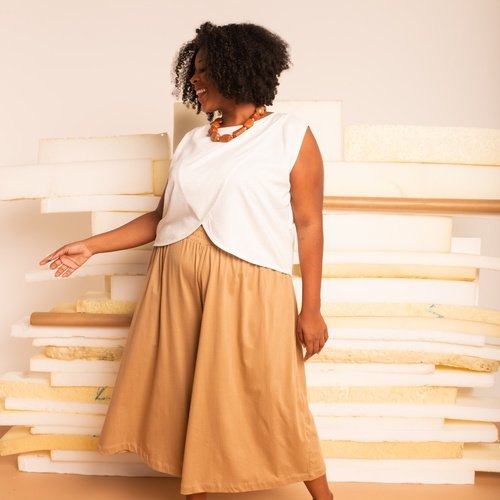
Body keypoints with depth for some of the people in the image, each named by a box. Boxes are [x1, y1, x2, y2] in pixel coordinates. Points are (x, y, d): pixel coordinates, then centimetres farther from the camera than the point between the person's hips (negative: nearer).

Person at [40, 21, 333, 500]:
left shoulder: (290, 134, -1)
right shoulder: (193, 142, 13)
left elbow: (308, 224, -4)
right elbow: (162, 217, 14)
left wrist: (311, 308, -8)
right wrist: (91, 246, 10)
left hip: (248, 288, -5)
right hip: (176, 283, 5)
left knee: (273, 401, 0)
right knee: (185, 396, 12)